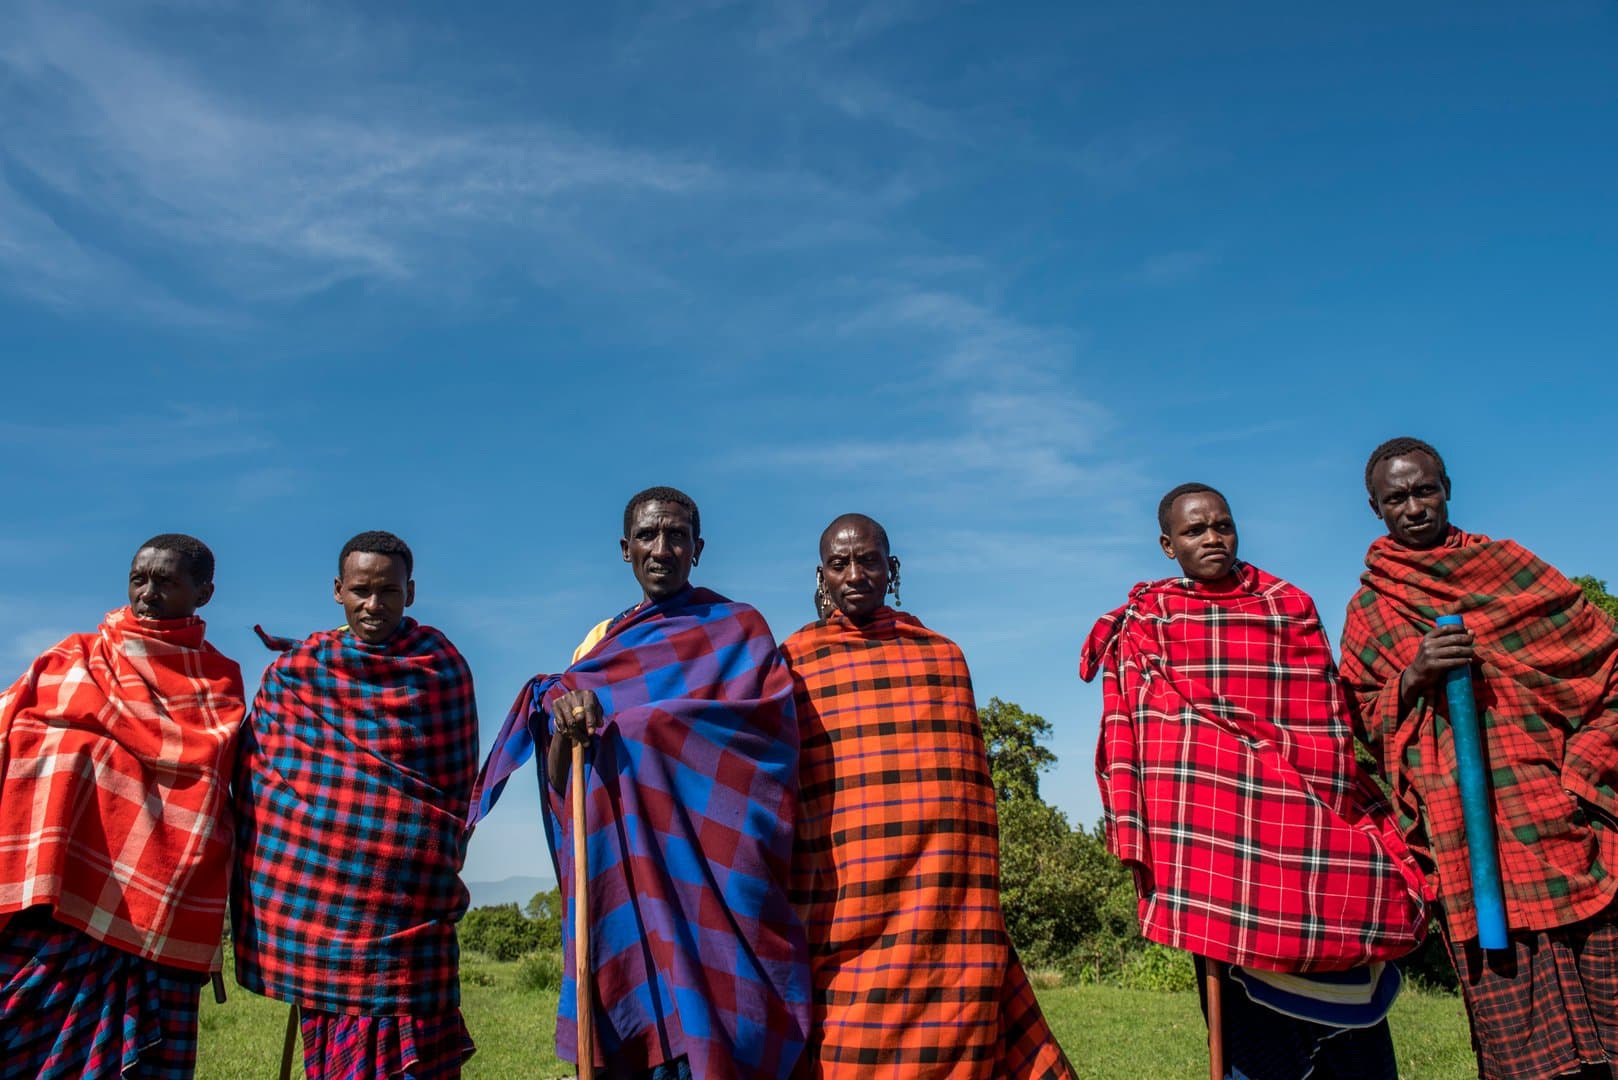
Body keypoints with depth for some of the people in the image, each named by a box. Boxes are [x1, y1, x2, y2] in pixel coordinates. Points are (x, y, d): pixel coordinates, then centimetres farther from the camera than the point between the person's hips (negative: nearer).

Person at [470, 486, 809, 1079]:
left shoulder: (738, 629, 7)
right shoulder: (603, 641, 17)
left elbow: (775, 729, -10)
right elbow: (559, 783, 11)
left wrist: (623, 725, -11)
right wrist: (564, 729, -12)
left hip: (704, 877, -3)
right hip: (618, 876, 3)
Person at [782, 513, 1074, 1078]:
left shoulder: (943, 655, 13)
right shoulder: (798, 659, 7)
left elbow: (971, 783, 17)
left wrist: (980, 899, 14)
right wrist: (785, 903, 2)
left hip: (949, 909, 2)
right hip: (846, 907, -2)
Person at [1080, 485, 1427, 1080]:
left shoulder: (1290, 606, 14)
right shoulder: (1147, 621, 7)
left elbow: (1327, 722, 12)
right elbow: (1141, 729, -1)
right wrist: (1147, 841, -11)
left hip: (1313, 829, 3)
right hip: (1218, 830, -2)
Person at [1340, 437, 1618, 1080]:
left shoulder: (1506, 564, 11)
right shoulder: (1368, 610, 12)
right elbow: (1362, 724, 10)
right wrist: (1412, 677, -9)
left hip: (1552, 808, 0)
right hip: (1460, 829, 0)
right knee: (1505, 997, -3)